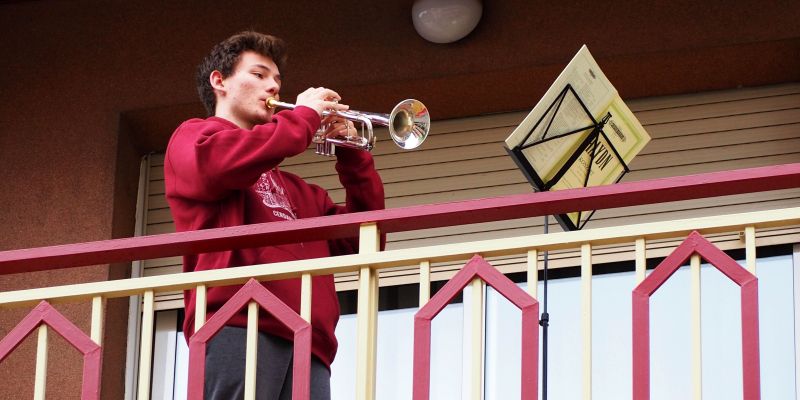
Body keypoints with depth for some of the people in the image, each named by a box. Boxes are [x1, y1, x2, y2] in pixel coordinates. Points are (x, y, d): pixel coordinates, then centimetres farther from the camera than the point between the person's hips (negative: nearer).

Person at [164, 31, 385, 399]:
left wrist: (353, 156, 17)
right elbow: (221, 162, -6)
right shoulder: (194, 136, 19)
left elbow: (362, 240, 27)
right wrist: (305, 116, 6)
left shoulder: (298, 189, 35)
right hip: (237, 326, -6)